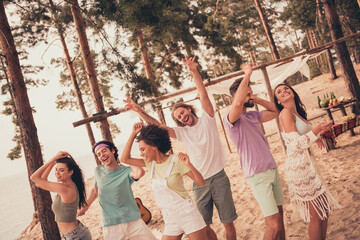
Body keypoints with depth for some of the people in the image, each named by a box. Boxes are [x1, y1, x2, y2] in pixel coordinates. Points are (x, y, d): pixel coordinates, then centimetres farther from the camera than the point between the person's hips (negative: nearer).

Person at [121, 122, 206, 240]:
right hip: (170, 220, 5)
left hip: (187, 214, -5)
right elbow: (124, 158, 4)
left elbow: (201, 182, -11)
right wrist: (133, 133, 0)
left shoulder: (175, 160, -10)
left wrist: (189, 164, -29)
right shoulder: (150, 163, 6)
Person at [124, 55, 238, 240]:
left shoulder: (206, 119, 2)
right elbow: (158, 126, 1)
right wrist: (139, 111, -10)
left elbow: (203, 95, -10)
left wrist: (194, 71, -20)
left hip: (218, 177, -3)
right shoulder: (182, 132, 9)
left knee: (228, 222, 3)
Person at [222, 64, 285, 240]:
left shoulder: (253, 115, 14)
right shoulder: (230, 118, -12)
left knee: (279, 215, 16)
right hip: (258, 175, -8)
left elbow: (275, 112, 24)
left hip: (273, 170, 8)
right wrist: (248, 74, -23)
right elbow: (237, 104, -34)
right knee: (273, 225, -9)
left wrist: (257, 100, 10)